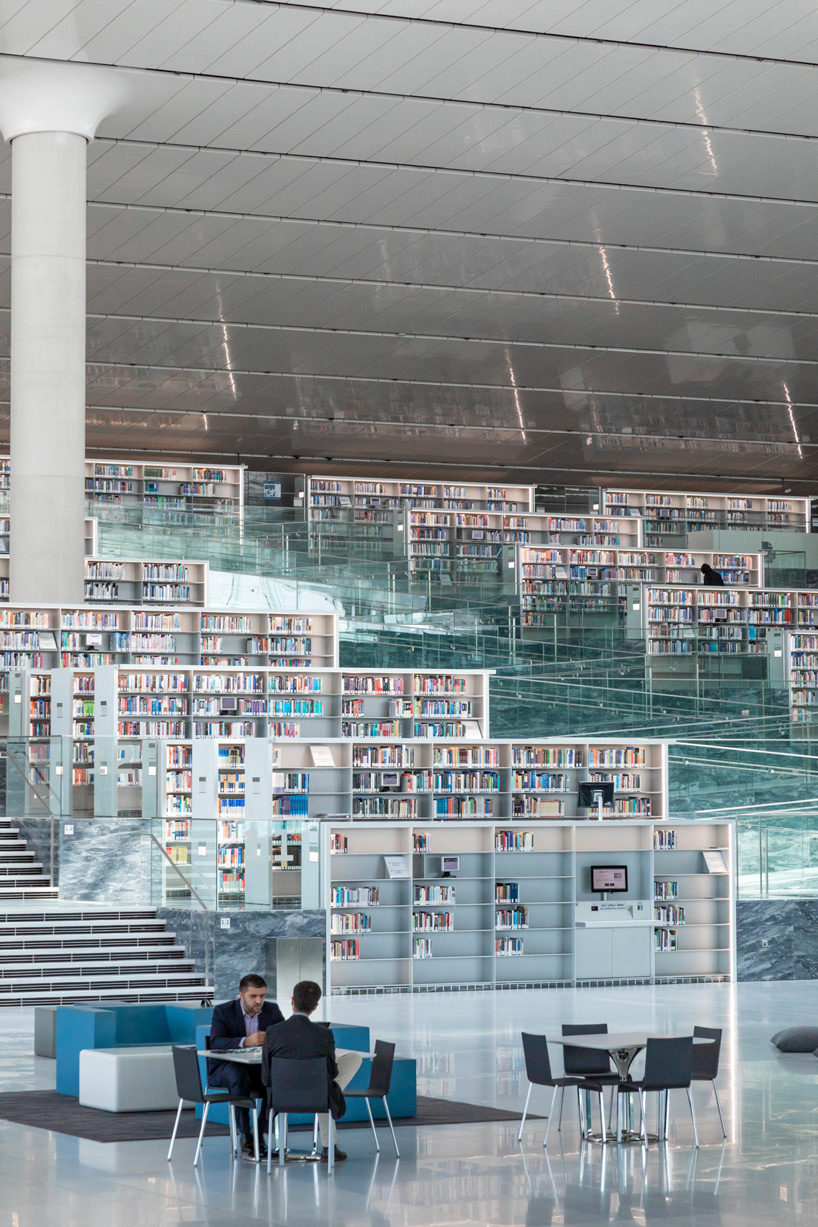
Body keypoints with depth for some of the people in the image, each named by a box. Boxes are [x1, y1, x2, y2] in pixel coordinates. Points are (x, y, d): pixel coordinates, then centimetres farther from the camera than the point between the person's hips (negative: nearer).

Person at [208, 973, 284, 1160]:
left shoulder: (272, 1010, 4)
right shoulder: (223, 1011, -8)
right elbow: (216, 1043, -22)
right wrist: (246, 1041, -38)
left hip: (258, 1067, 4)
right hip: (226, 1067, -3)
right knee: (240, 1078, -38)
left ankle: (260, 1135, -16)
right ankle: (245, 1137, -31)